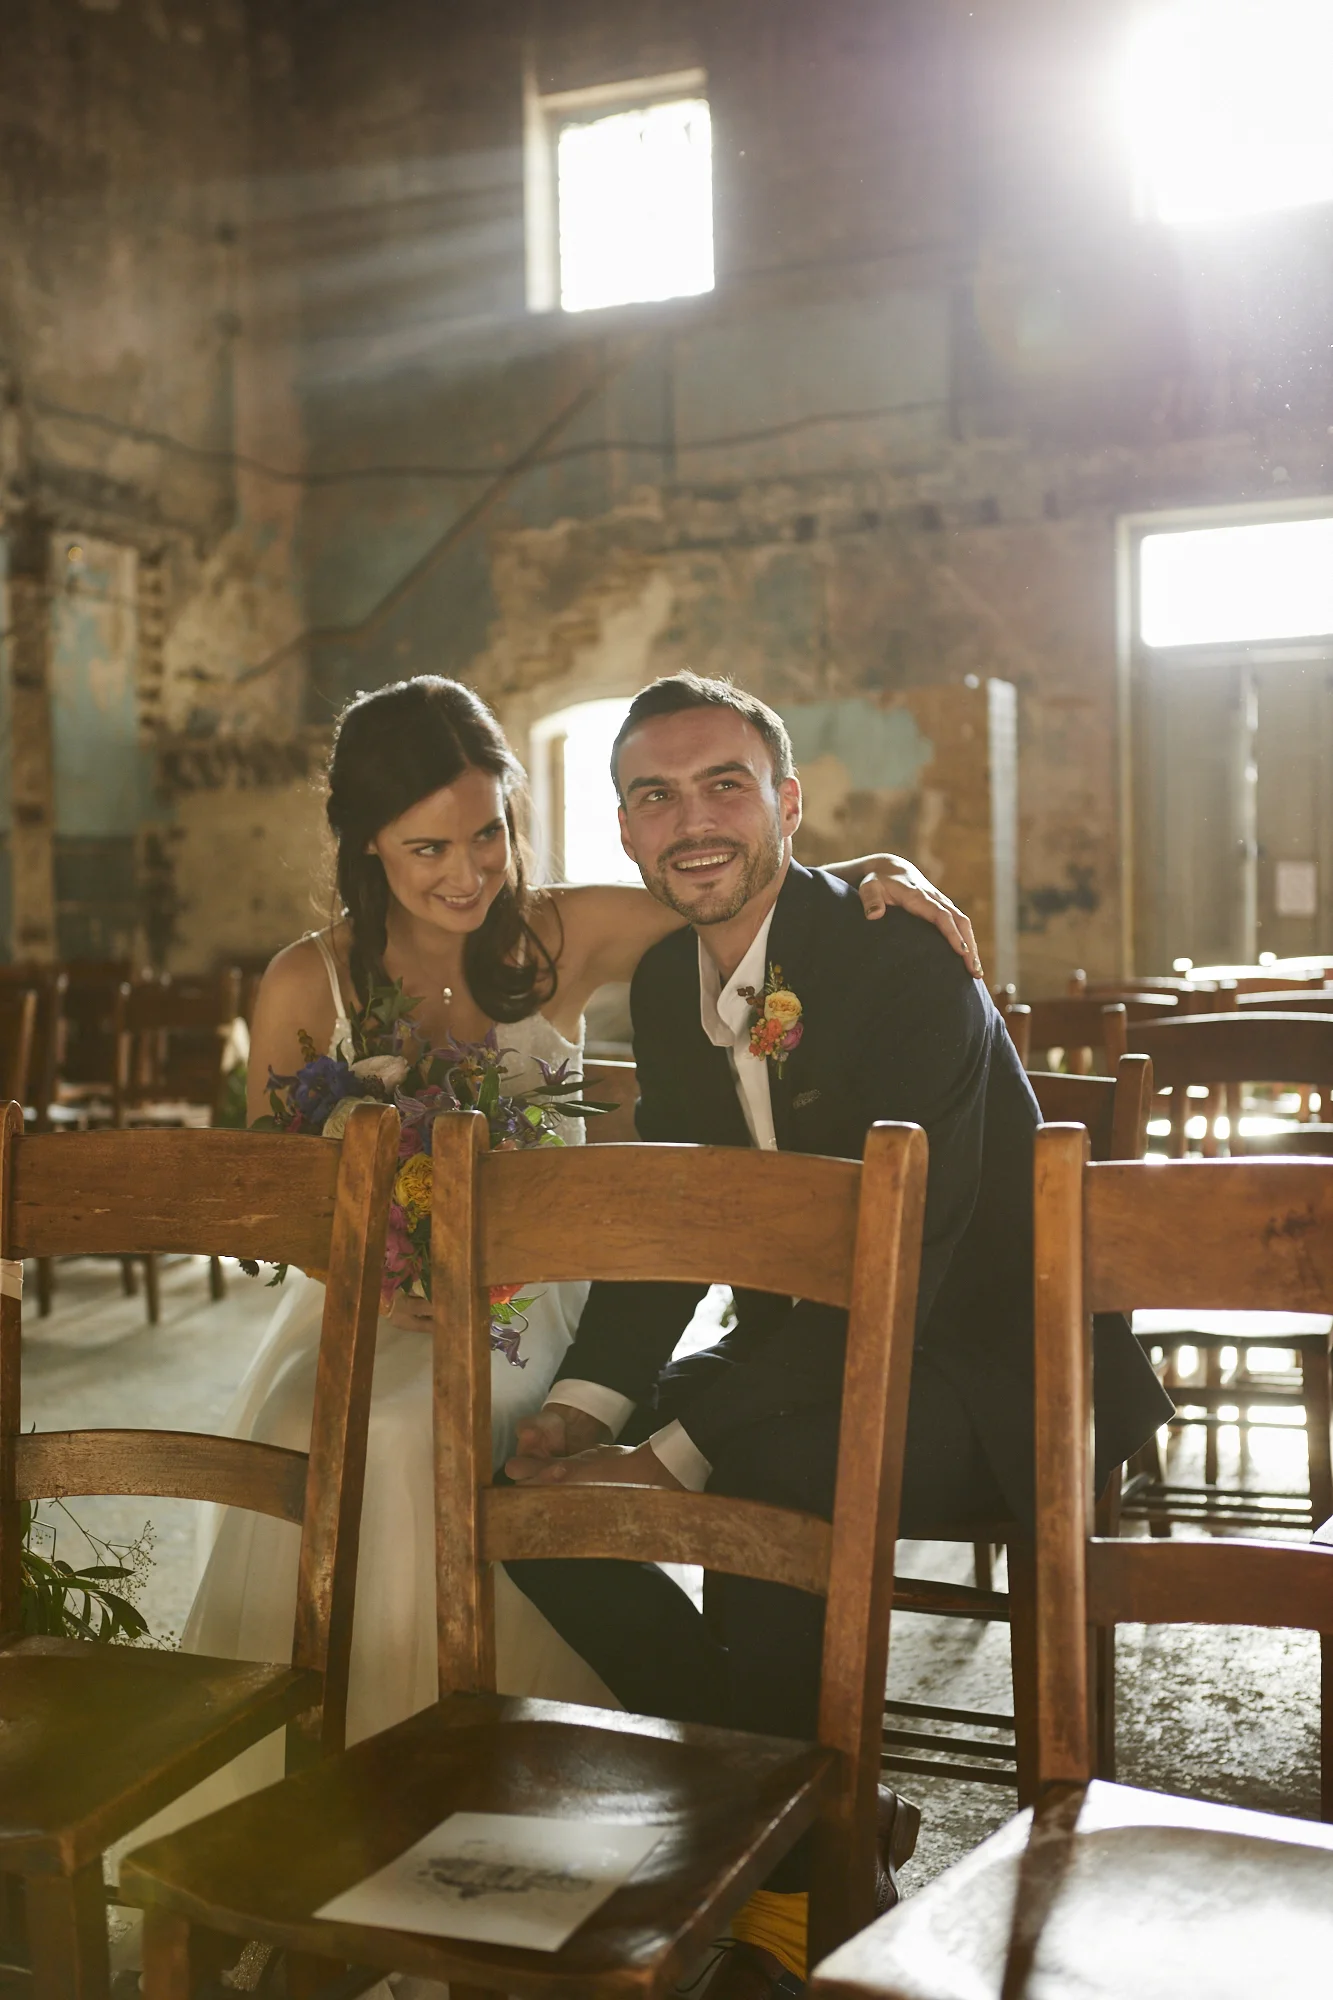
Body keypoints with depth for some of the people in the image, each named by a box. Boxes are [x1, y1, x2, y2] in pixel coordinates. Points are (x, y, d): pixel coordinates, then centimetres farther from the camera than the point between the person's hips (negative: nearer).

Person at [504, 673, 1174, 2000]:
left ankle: (792, 1885, -11)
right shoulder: (666, 982, 3)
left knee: (768, 1479, -35)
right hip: (806, 1349, 8)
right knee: (534, 1483, -6)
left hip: (988, 1373, -8)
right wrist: (587, 1402, -12)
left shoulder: (905, 962, -22)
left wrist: (676, 1455, -30)